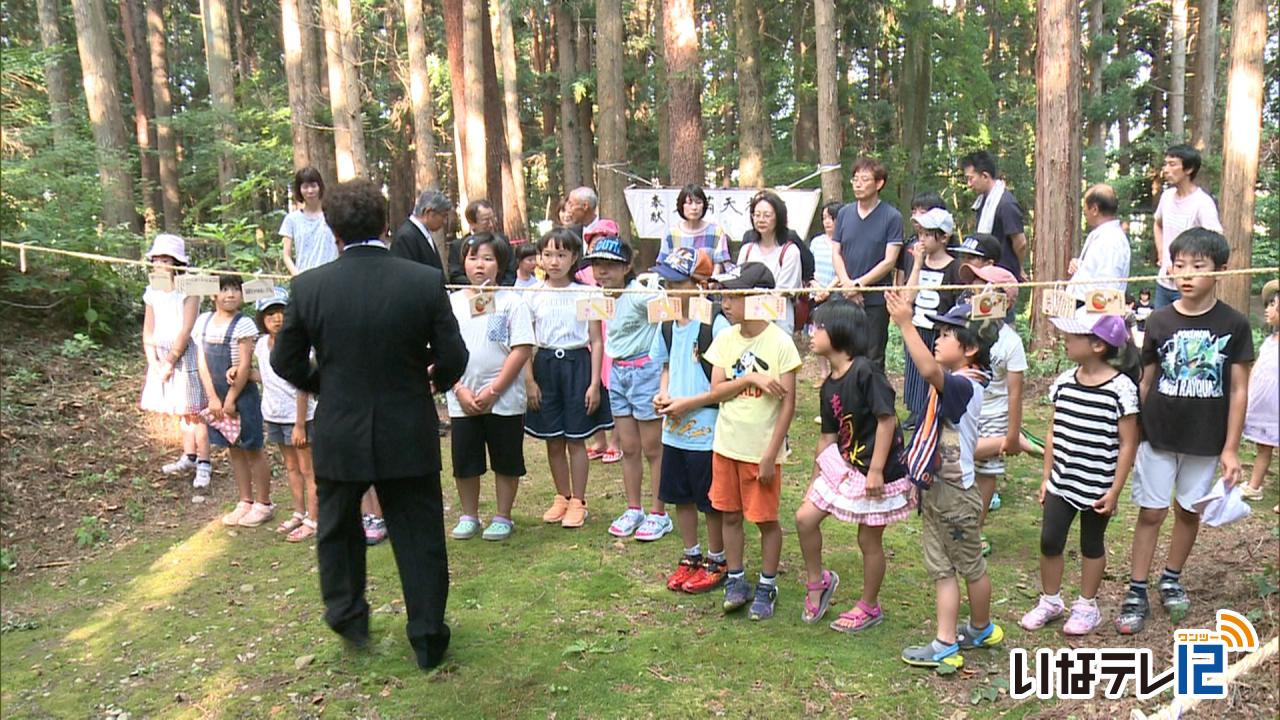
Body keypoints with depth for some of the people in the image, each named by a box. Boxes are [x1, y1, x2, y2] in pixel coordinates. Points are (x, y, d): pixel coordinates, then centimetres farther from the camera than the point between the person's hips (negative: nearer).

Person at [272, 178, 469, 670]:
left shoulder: (310, 286, -9)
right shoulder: (426, 281, -12)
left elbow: (285, 360, 0)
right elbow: (453, 358, -9)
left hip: (339, 434, 1)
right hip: (409, 436, -1)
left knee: (337, 528, 26)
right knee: (419, 536, 13)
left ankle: (347, 616, 40)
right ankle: (428, 638, 22)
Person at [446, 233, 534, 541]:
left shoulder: (512, 302, -5)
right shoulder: (452, 302, 4)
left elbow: (522, 350, -10)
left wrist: (492, 391, -14)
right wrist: (460, 391, -8)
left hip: (504, 399, -2)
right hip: (462, 400, 3)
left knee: (506, 460, 7)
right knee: (465, 461, 9)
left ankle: (503, 518, 22)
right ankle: (468, 517, 27)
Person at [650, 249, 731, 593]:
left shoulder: (716, 325, -18)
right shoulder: (668, 323, 4)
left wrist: (688, 403, -18)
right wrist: (663, 394, -2)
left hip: (707, 432, -7)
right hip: (674, 431, 7)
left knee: (711, 502, 9)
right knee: (681, 498, 18)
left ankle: (716, 562, 28)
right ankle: (691, 557, 36)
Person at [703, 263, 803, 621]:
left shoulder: (779, 343, -13)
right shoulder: (725, 339, 1)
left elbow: (788, 403, -12)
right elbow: (715, 391, -4)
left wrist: (770, 454, -13)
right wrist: (751, 379, -21)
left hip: (761, 449, -4)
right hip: (726, 444, 4)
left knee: (766, 520, 8)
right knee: (730, 515, 13)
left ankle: (767, 587, 25)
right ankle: (736, 581, 29)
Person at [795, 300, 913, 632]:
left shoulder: (865, 372, -21)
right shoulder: (829, 385, 5)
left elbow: (887, 419, -21)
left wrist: (876, 470, -21)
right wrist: (815, 479, 15)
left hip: (878, 470, -7)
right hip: (843, 463, 7)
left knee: (869, 540, 8)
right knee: (805, 517, 2)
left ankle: (869, 607, 30)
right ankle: (817, 581, 25)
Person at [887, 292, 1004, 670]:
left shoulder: (964, 385, -24)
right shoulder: (953, 382, 6)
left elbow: (929, 370, -40)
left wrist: (905, 324, -44)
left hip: (955, 492, -9)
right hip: (935, 488, 9)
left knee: (969, 565, 13)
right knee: (941, 568, 12)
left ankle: (982, 629, 33)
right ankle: (945, 642, 21)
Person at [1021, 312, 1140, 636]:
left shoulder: (1121, 387, -16)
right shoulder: (1064, 382, -1)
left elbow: (1128, 445, -12)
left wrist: (1114, 491, -12)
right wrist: (1047, 476, 8)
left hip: (1097, 487, -4)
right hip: (1061, 483, 4)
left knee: (1091, 544, 13)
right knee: (1049, 541, 7)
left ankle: (1087, 606, 31)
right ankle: (1050, 600, 26)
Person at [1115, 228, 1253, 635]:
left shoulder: (1234, 325, -6)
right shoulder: (1159, 322, -5)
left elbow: (1238, 389, -3)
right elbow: (1146, 381, 2)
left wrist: (1231, 448, -5)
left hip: (1206, 440, 0)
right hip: (1158, 435, 0)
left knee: (1189, 510, 14)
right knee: (1151, 511, 4)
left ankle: (1171, 580, 34)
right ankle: (1137, 592, 13)